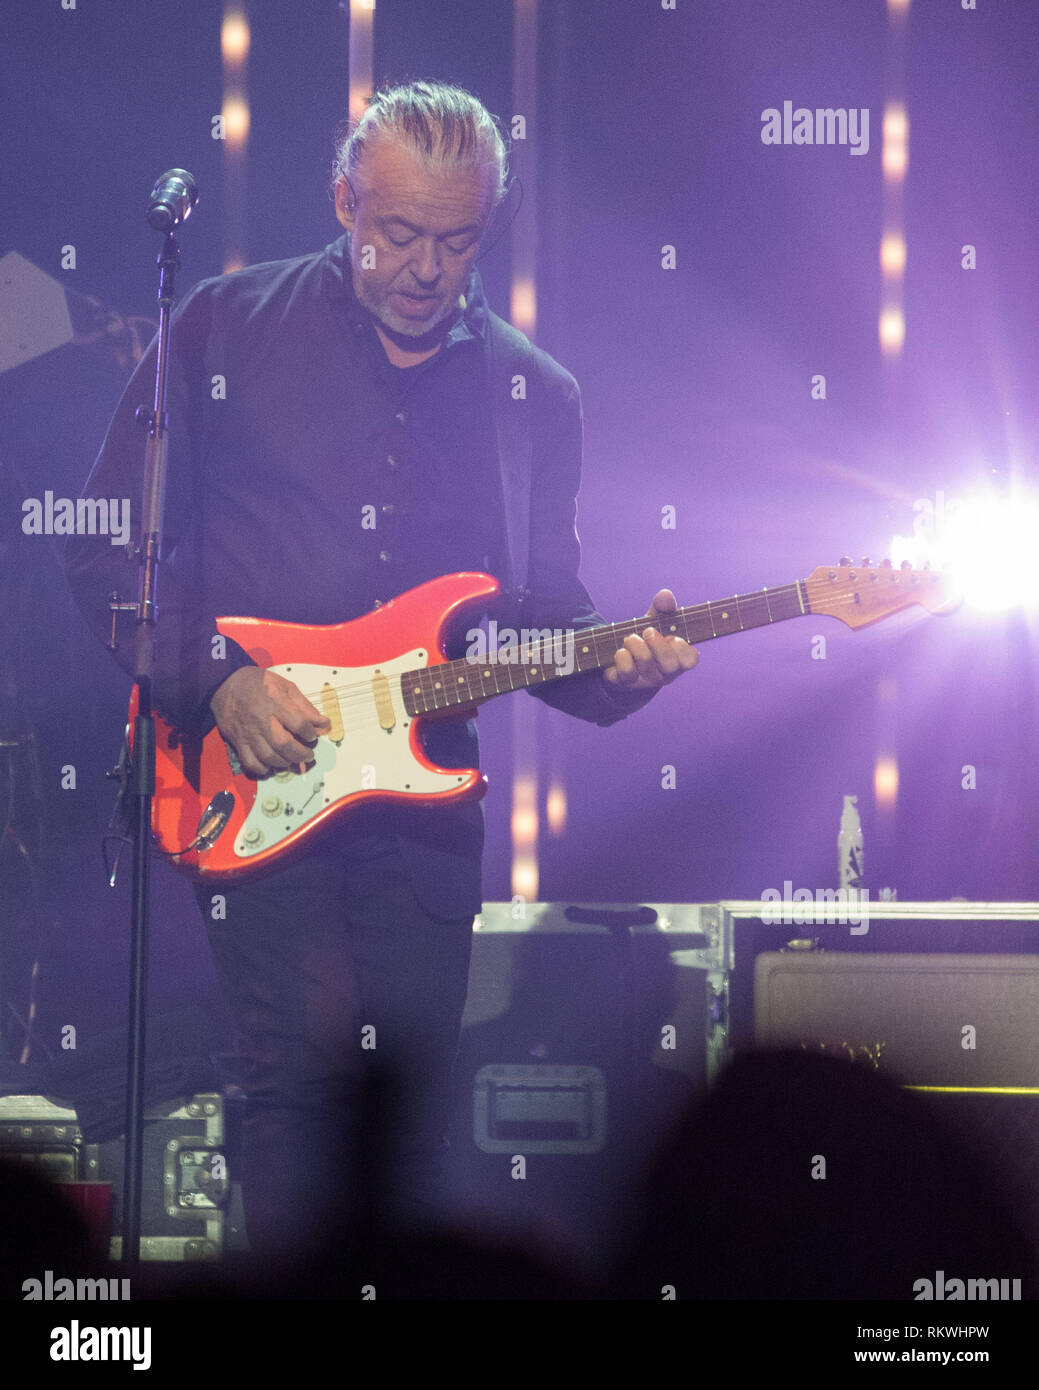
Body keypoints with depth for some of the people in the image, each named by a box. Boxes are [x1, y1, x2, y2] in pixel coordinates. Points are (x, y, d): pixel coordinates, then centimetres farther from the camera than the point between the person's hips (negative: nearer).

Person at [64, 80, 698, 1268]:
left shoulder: (533, 397, 12)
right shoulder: (227, 329, 3)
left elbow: (540, 614, 13)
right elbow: (107, 546, 2)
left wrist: (614, 665, -10)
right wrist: (218, 683, -11)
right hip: (249, 780, -3)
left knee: (414, 1095, 5)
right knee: (304, 1060, -18)